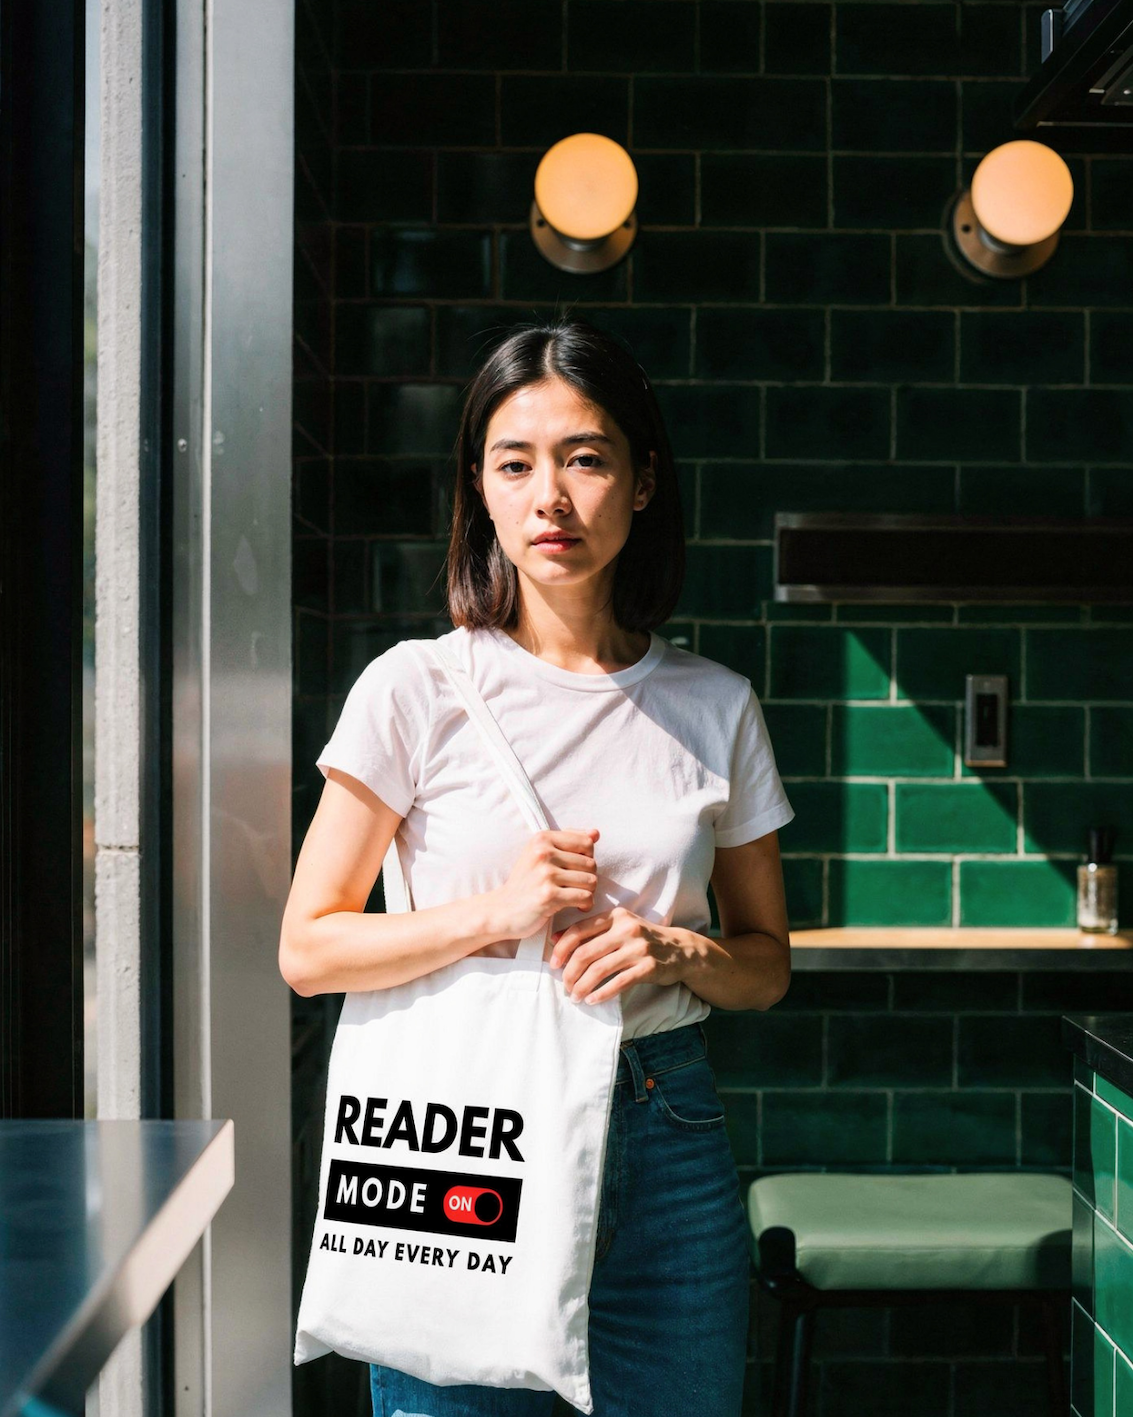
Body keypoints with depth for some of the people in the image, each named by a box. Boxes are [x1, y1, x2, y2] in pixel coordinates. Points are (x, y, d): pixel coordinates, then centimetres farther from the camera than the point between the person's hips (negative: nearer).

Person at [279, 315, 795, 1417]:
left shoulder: (715, 706, 5)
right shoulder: (418, 689, -3)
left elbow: (767, 964, 12)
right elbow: (307, 949, -2)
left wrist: (680, 952, -10)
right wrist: (497, 913, -15)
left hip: (665, 1136, 3)